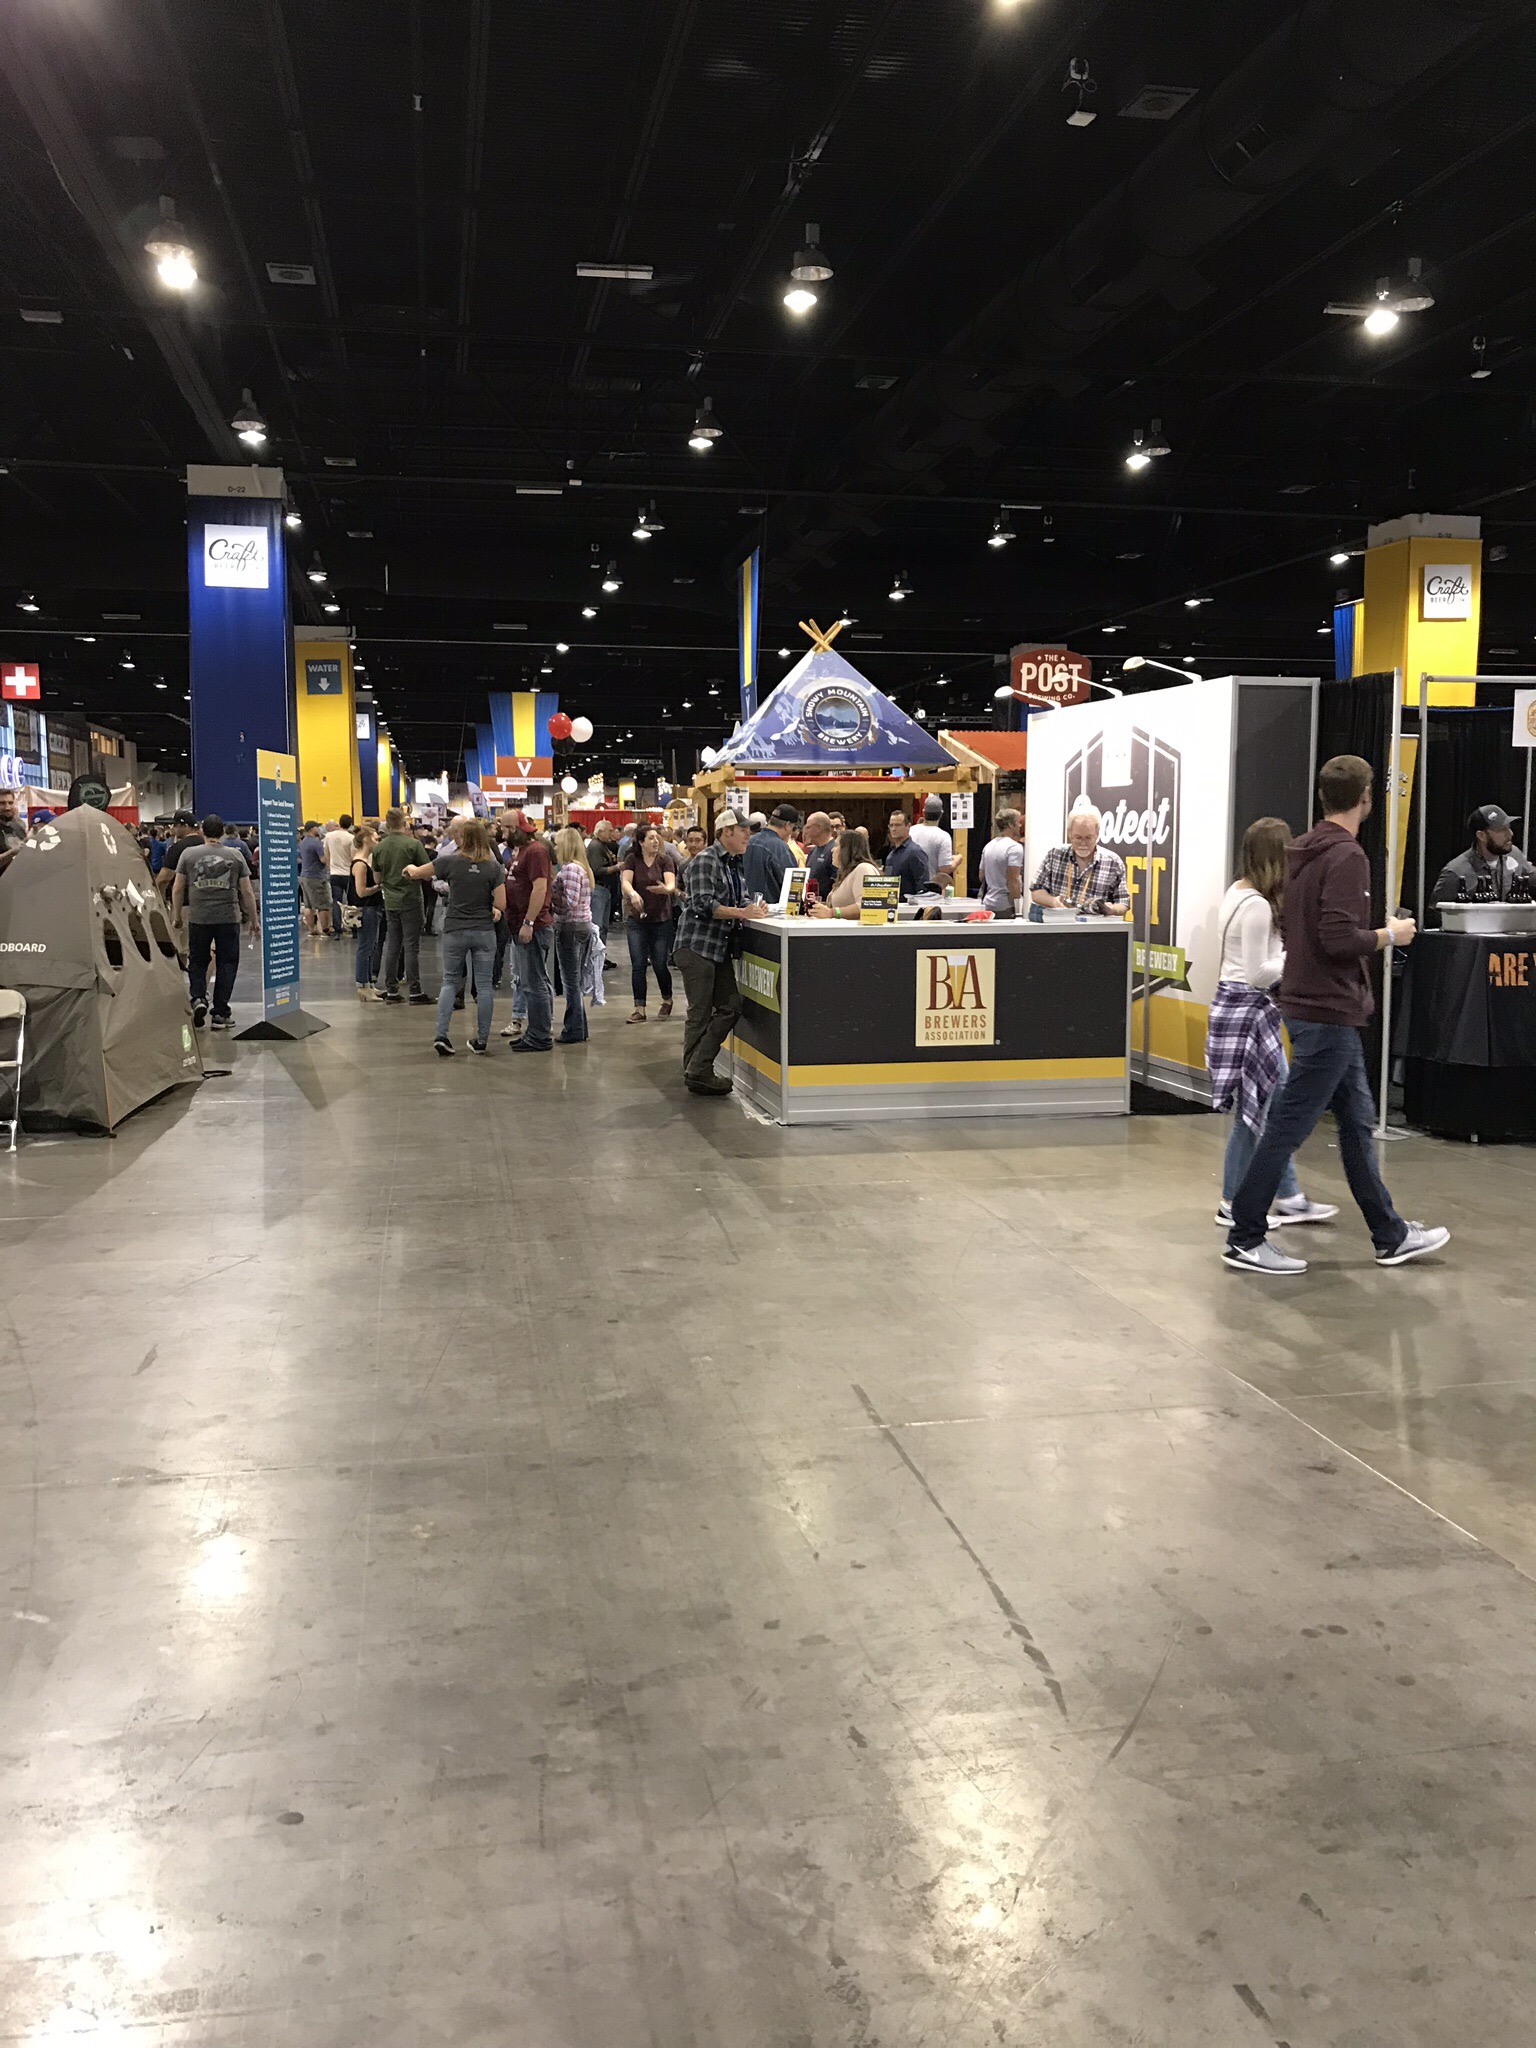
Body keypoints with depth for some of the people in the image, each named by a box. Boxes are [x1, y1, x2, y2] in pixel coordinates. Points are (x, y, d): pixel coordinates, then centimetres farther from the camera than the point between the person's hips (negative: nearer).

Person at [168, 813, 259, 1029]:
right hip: (228, 918, 0)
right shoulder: (235, 856, 3)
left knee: (197, 961, 15)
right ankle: (220, 1013, 5)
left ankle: (198, 998, -6)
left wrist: (176, 915, 15)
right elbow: (247, 892, 4)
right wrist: (254, 919, 12)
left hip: (198, 918, 1)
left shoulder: (188, 854, 3)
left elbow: (177, 889, 5)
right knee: (226, 963, 6)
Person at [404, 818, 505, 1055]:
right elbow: (501, 904, -6)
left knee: (450, 982, 12)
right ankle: (481, 1040, 10)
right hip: (484, 931, 0)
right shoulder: (493, 866, -6)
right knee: (483, 984, 7)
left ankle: (441, 1035, -1)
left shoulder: (450, 862, -7)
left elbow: (415, 872, 6)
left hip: (455, 931, 0)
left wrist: (411, 869, 28)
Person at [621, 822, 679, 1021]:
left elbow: (671, 884, -14)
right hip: (636, 919, 1)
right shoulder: (632, 860, 0)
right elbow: (625, 881, -14)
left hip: (661, 919, 0)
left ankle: (667, 1000, 27)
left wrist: (665, 889, -38)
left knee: (660, 964, 2)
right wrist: (633, 893, -36)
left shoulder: (665, 859, -1)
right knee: (638, 965, -2)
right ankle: (639, 1008, 5)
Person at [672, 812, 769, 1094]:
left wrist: (753, 907, 1)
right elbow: (704, 905, -20)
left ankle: (698, 1071, 11)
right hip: (697, 946, -9)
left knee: (730, 1007, 6)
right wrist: (741, 912, -20)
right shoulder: (705, 861, -11)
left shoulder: (733, 864, 16)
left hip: (720, 949, 9)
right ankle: (696, 1074, 7)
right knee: (700, 1014, -3)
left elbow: (737, 901, 22)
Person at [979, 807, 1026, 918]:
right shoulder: (1015, 847, -11)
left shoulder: (988, 846, 13)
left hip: (988, 904, 8)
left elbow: (982, 877, 18)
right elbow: (1013, 881, -18)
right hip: (1006, 908, -8)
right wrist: (1018, 910, -17)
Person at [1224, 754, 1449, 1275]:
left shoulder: (1302, 850, 11)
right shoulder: (1346, 855, -17)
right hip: (1328, 1011, -10)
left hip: (1309, 1004, 10)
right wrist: (1389, 934, -8)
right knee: (1288, 1125, -4)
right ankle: (1244, 1240, 3)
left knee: (1357, 1122, 15)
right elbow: (1339, 939, -25)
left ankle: (1391, 1236, 24)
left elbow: (1288, 925, 18)